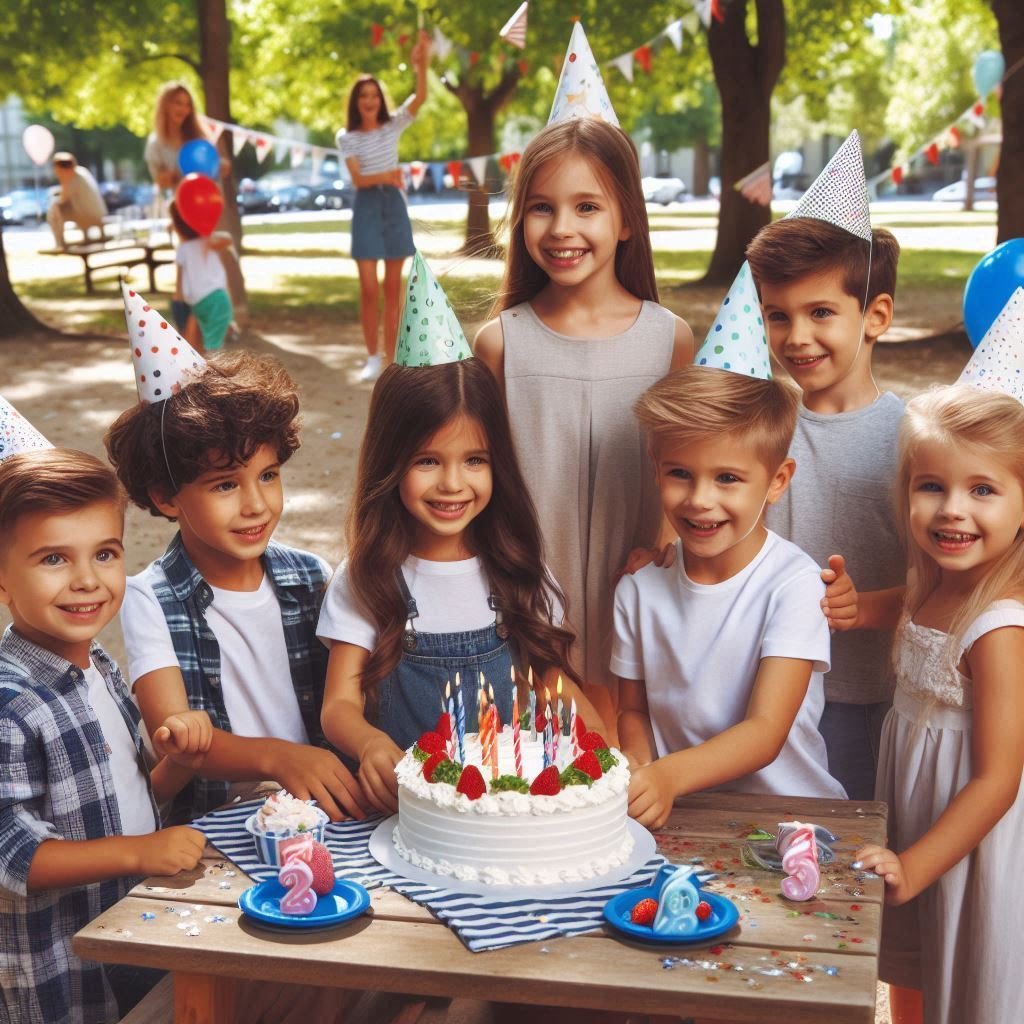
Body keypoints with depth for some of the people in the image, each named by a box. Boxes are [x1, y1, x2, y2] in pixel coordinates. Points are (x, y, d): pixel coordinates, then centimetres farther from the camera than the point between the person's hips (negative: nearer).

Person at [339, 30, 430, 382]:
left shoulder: (393, 125, 3)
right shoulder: (346, 137, 0)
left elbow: (420, 98, -13)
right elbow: (357, 179, -11)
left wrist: (421, 66, -29)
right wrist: (383, 177, -29)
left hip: (394, 206, 1)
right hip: (366, 208, -1)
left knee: (392, 288, 5)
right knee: (369, 290, -5)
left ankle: (393, 359, 10)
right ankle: (372, 358, 5)